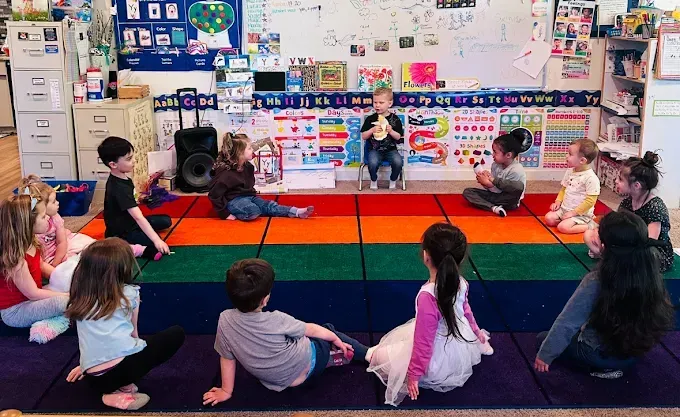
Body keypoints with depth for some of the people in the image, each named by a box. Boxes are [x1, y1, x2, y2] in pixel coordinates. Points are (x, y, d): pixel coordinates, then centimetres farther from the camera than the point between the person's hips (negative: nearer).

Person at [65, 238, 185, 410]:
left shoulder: (79, 300, 14)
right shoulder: (129, 293, 7)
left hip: (94, 380, 5)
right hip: (125, 365, -5)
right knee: (176, 334, 16)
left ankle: (114, 388, 6)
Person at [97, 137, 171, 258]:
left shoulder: (119, 179, 0)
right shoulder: (120, 188, -29)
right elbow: (138, 217, -36)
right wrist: (156, 240, -40)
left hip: (128, 223, 10)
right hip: (120, 234, -10)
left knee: (166, 221, 9)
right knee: (157, 245, -27)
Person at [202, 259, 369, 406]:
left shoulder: (225, 321, -23)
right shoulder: (276, 321, -31)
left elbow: (227, 358, -8)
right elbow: (311, 330, -12)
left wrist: (226, 391, 8)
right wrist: (336, 338, 6)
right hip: (308, 365, -4)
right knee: (329, 331, 23)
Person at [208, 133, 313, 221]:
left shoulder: (247, 166, 4)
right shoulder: (226, 172, -21)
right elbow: (214, 194, -21)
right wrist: (225, 214, -21)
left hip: (249, 197, 8)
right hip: (234, 200, -8)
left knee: (269, 206, -12)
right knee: (253, 211, -36)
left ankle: (296, 212, -24)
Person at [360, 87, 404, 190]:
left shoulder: (395, 119, 1)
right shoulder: (370, 119, 1)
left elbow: (398, 137, 4)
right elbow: (363, 137, 3)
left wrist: (391, 131, -15)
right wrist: (372, 130, -14)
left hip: (390, 149, 1)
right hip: (375, 150, -1)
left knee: (398, 162, -28)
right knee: (373, 163, -32)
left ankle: (393, 180, 3)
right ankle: (374, 180, 1)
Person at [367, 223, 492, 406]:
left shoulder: (428, 296, -34)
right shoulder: (460, 282, -13)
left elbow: (424, 342, -26)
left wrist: (414, 374, -13)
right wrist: (476, 332, 28)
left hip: (440, 361, -6)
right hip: (463, 350, 6)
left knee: (380, 356, 5)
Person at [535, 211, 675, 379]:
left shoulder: (595, 281, -31)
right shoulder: (652, 276, -17)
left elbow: (567, 323, -25)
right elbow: (658, 319, 0)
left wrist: (545, 354, -12)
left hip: (599, 355, -7)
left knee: (543, 338, 16)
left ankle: (600, 368, 4)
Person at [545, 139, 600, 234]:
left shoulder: (591, 178, -20)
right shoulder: (569, 172, 4)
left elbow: (590, 201, -21)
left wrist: (573, 212, -20)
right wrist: (558, 201, 1)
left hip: (581, 213, -7)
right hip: (564, 208, 7)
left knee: (563, 227, -24)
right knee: (549, 218, -9)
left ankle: (589, 226, -5)